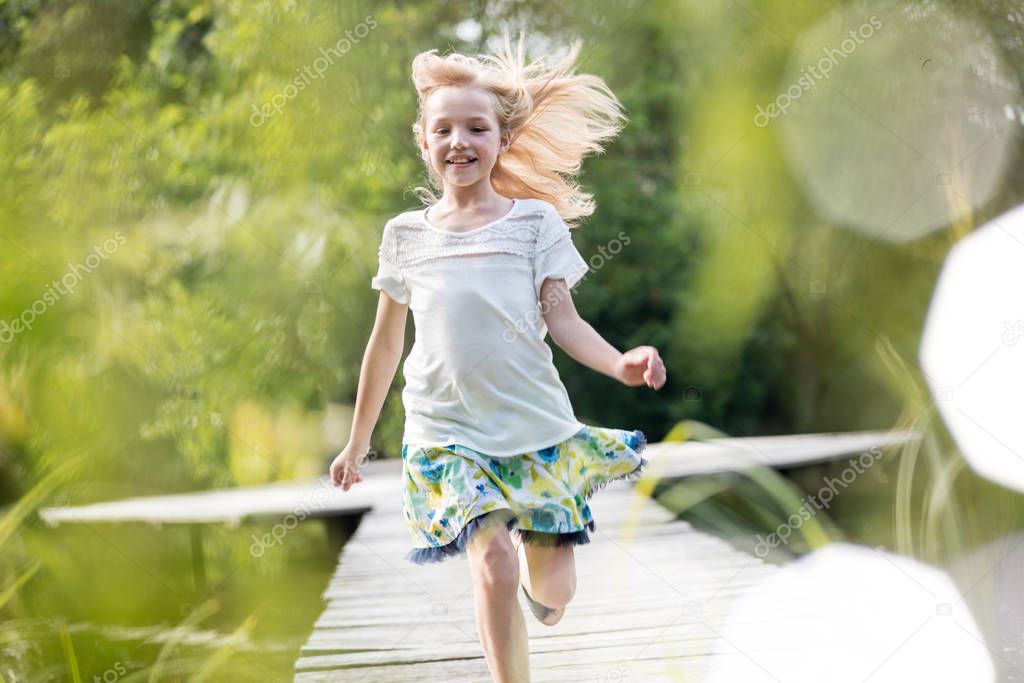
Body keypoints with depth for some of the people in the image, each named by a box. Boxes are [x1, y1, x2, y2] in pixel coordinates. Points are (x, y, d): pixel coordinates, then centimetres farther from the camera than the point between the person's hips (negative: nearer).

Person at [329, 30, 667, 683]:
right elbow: (386, 342, 15)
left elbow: (562, 319, -3)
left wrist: (619, 362, -23)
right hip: (446, 427, 0)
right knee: (493, 563, -19)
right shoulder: (405, 234, 7)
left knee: (554, 588, 4)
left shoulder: (536, 220, 3)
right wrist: (358, 442, 19)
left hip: (536, 420, 0)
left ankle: (534, 557, 41)